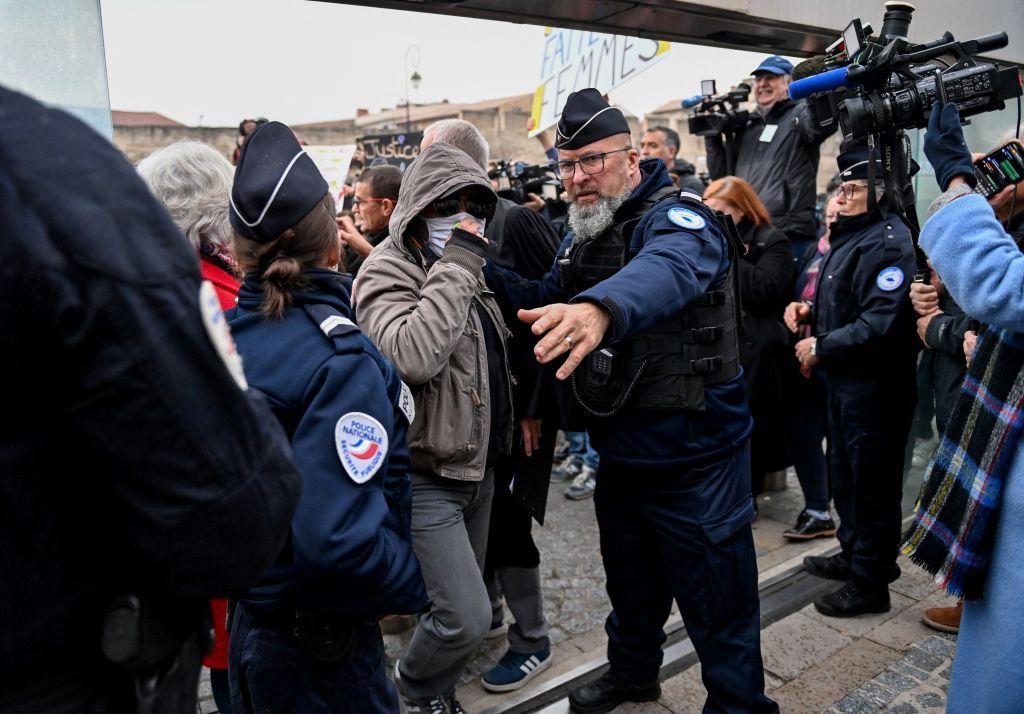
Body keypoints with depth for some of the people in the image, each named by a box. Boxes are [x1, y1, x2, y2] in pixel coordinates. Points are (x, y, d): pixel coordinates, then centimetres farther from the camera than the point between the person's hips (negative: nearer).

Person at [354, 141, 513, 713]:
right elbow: (413, 358, -35)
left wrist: (511, 426, 19)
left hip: (478, 467, 8)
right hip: (426, 477, -8)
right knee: (466, 615, -10)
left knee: (467, 600, 20)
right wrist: (456, 264, -29)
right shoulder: (387, 275, -15)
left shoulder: (470, 273, 11)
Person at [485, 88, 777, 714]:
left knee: (719, 610, 8)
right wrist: (483, 268, -6)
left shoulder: (675, 217, -20)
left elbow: (666, 270, -43)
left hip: (694, 461, -8)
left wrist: (601, 308, -64)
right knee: (631, 585, 27)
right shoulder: (585, 238, 8)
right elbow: (545, 300, 10)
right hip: (621, 457, 8)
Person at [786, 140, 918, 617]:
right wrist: (810, 310, 6)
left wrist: (821, 347, -19)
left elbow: (882, 323, -29)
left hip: (875, 385, -10)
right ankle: (854, 555, 39)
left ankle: (870, 584, 16)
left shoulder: (888, 242, -19)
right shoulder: (850, 235, 15)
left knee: (872, 484, 2)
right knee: (844, 474, 21)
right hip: (844, 380, 10)